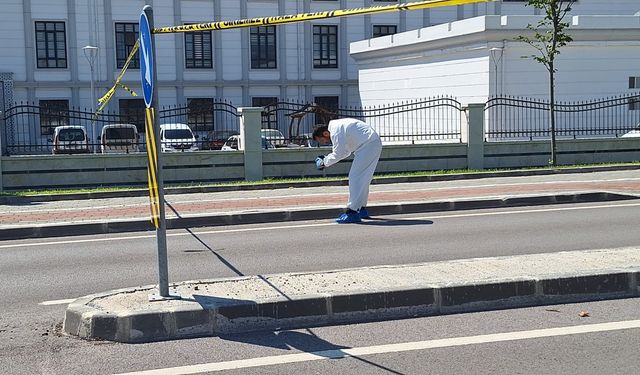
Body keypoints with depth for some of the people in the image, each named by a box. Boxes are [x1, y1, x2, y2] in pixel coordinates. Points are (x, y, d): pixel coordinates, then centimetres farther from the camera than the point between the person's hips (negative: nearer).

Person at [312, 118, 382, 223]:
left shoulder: (336, 131, -16)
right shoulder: (337, 126, 16)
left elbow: (339, 154, -19)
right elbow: (345, 151, 20)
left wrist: (324, 162, -6)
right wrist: (327, 159, 11)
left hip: (368, 145, -11)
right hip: (373, 143, 11)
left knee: (355, 177, -11)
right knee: (363, 178, 17)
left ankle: (352, 212, -12)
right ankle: (362, 209, 25)